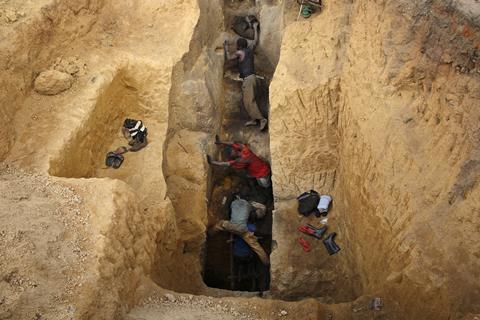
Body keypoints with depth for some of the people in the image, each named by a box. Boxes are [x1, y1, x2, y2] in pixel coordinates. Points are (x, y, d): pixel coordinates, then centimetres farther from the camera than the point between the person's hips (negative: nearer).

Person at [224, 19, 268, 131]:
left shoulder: (239, 52, -7)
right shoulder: (249, 49, 11)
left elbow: (228, 58, 6)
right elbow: (255, 40, 27)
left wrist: (225, 47, 18)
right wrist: (255, 28, 35)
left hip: (248, 79, -9)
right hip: (252, 77, 9)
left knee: (249, 101, -11)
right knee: (248, 100, 13)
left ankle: (262, 119, -19)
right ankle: (253, 119, 13)